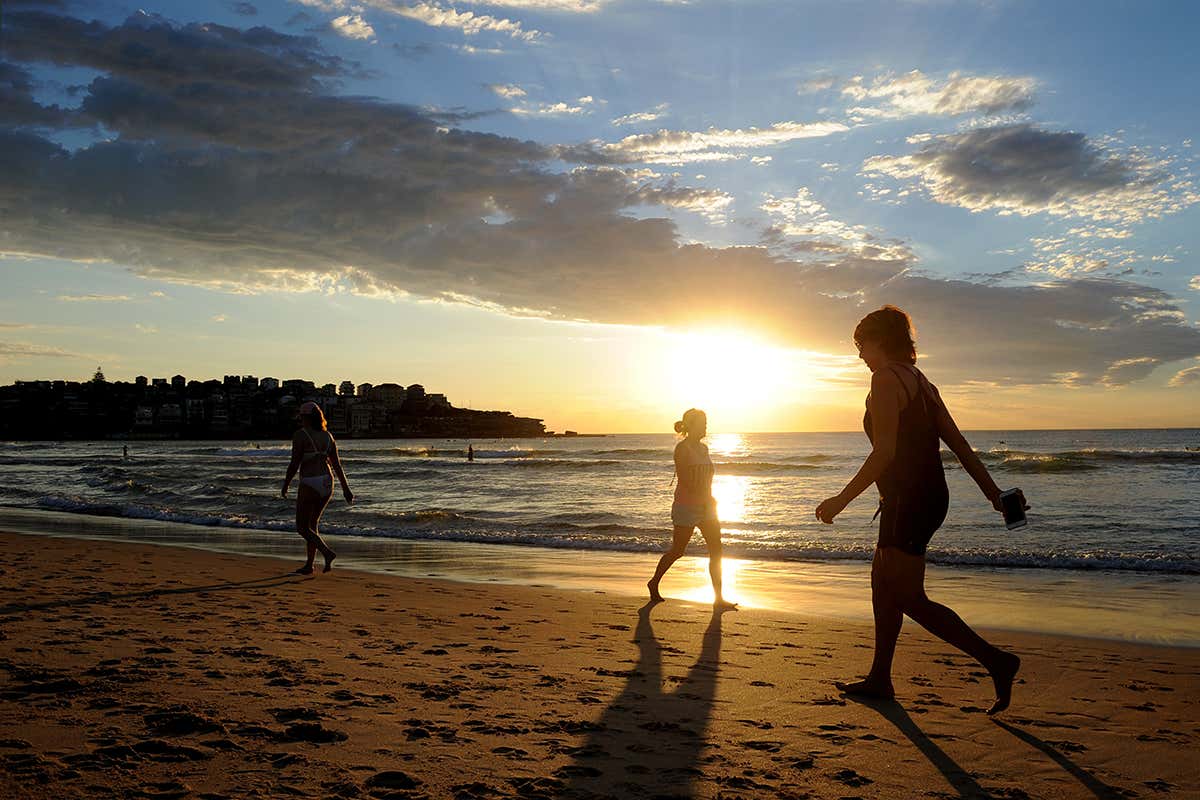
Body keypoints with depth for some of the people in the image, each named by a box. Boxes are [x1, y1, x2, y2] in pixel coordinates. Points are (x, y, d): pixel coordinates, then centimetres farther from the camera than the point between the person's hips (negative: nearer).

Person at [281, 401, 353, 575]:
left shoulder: (300, 435, -11)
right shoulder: (327, 436, 7)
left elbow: (294, 464, -12)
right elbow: (336, 464, 7)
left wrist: (285, 486, 0)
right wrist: (345, 488, 9)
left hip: (309, 485, -7)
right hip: (326, 483, 7)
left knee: (302, 528, 4)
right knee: (312, 524, 18)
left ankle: (327, 552, -17)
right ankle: (309, 565, 20)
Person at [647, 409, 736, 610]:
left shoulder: (703, 448, 12)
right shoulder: (682, 448, -12)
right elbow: (683, 479, -20)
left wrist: (709, 499, 18)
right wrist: (705, 497, -22)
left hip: (705, 505, 7)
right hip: (686, 506, -7)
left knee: (716, 551, 0)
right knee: (677, 551, 5)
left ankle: (719, 599, 3)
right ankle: (654, 583, 27)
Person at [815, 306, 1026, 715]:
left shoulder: (886, 378, -13)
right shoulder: (920, 381, 15)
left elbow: (884, 452, -22)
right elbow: (959, 445, 15)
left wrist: (842, 499, -19)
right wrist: (994, 493, 16)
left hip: (910, 499, -10)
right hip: (929, 496, 10)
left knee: (910, 600, -5)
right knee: (883, 584, 16)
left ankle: (996, 661, -5)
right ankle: (879, 679, 24)